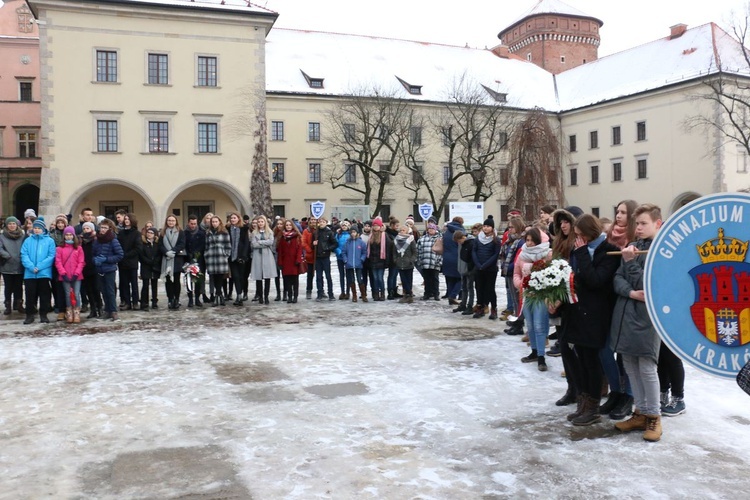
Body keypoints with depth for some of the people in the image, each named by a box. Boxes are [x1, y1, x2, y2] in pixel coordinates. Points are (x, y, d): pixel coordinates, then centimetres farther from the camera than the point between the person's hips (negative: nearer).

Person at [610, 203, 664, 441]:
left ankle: (654, 416, 14)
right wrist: (631, 293, -13)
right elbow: (617, 279, 5)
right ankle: (640, 412, 23)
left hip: (647, 315, -6)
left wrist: (630, 262, -16)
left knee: (646, 367, -2)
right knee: (630, 364, 10)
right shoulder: (633, 247, 11)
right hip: (625, 312, 6)